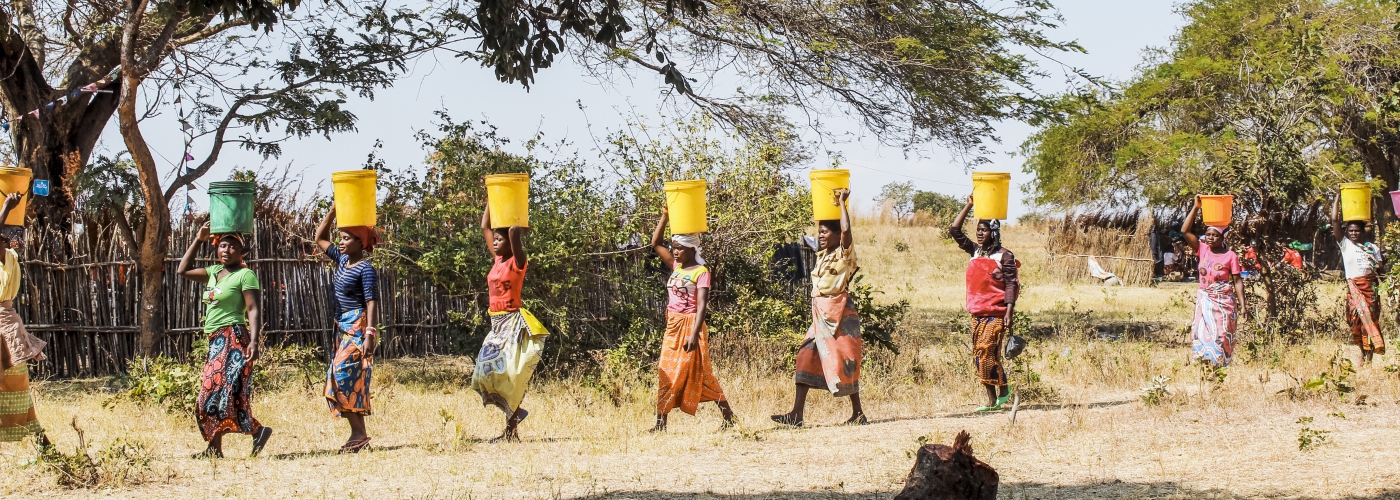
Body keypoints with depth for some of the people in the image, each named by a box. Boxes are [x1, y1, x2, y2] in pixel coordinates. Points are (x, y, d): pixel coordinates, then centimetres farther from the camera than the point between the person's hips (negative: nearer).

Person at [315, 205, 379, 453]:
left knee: (345, 377, -15)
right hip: (344, 328, 9)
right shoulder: (342, 260, 13)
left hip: (358, 328, -9)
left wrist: (370, 334, -24)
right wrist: (332, 212, 14)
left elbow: (371, 303, -15)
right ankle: (358, 434, 5)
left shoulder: (366, 269, -10)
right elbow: (320, 239, 24)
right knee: (339, 379, 5)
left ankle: (359, 433, -15)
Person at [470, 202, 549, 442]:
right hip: (497, 323, 8)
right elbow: (485, 227, 18)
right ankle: (515, 412, 16)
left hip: (513, 323, -8)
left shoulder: (517, 262, -8)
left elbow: (514, 231, -26)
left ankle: (510, 430, -6)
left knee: (505, 372, -11)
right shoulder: (498, 260, 12)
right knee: (487, 371, 3)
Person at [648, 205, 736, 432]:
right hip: (673, 327, 7)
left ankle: (728, 416, 5)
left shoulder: (701, 272, -10)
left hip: (690, 326, -7)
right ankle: (661, 422, 4)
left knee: (699, 374, -3)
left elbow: (702, 305, -17)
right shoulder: (676, 267, 8)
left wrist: (694, 334, -25)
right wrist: (665, 217, 5)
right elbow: (655, 244, 13)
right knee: (666, 373, 3)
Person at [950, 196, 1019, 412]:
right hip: (977, 312, 7)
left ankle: (1002, 389, -1)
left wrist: (1009, 312, -16)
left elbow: (1011, 285, -8)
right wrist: (969, 206, 9)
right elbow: (955, 231, 14)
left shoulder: (1004, 255, -4)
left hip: (996, 313, -7)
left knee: (986, 351, -15)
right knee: (980, 355, 4)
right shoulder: (975, 252, 13)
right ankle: (992, 398, 8)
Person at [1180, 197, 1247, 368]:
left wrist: (1242, 305, -11)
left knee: (1220, 337, -3)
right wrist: (1196, 208, -10)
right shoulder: (1202, 249, 1)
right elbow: (1185, 231, -5)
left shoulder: (1230, 256, -7)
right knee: (1203, 335, 0)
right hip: (1204, 301, 3)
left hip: (1224, 302, -3)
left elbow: (1237, 282, -5)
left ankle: (1219, 366, 0)